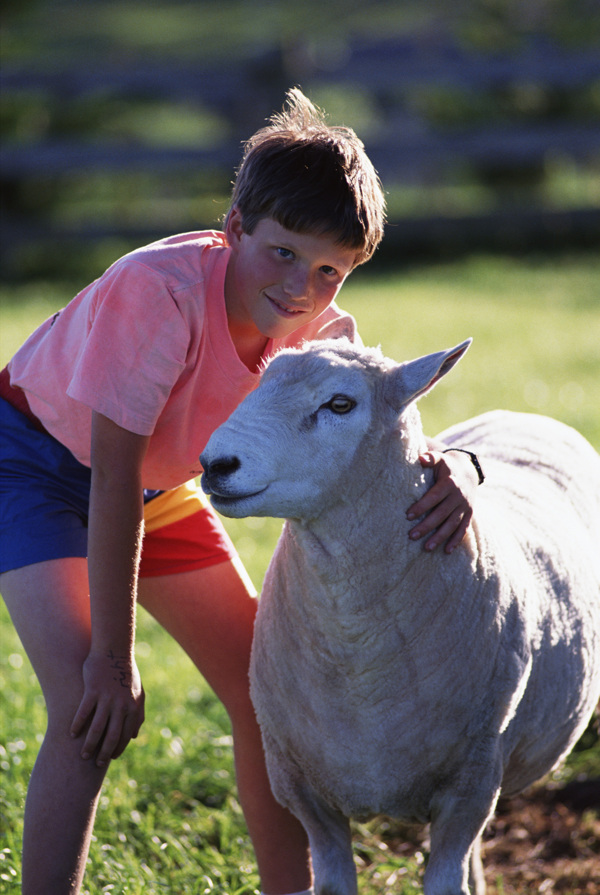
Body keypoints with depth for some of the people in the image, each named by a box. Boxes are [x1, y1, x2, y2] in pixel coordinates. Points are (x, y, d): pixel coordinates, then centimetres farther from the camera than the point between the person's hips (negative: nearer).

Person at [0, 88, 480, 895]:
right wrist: (113, 658, -30)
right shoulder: (161, 290, -36)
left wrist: (452, 472, -42)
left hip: (159, 485, 7)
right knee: (91, 716, -24)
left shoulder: (320, 328, -18)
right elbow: (114, 477, -33)